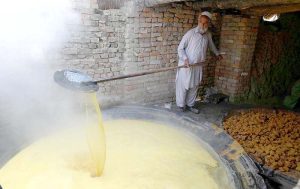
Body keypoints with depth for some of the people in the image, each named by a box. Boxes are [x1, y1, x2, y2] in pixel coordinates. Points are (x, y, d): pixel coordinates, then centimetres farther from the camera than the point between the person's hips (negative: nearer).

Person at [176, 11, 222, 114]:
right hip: (186, 65, -5)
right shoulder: (190, 33, -13)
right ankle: (181, 105, 20)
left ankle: (190, 104, 28)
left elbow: (211, 45, 27)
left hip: (198, 66, 5)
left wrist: (217, 53, 35)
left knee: (194, 86, 13)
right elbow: (180, 48, -11)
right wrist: (185, 59, -24)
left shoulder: (208, 34, 5)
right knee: (183, 86, 4)